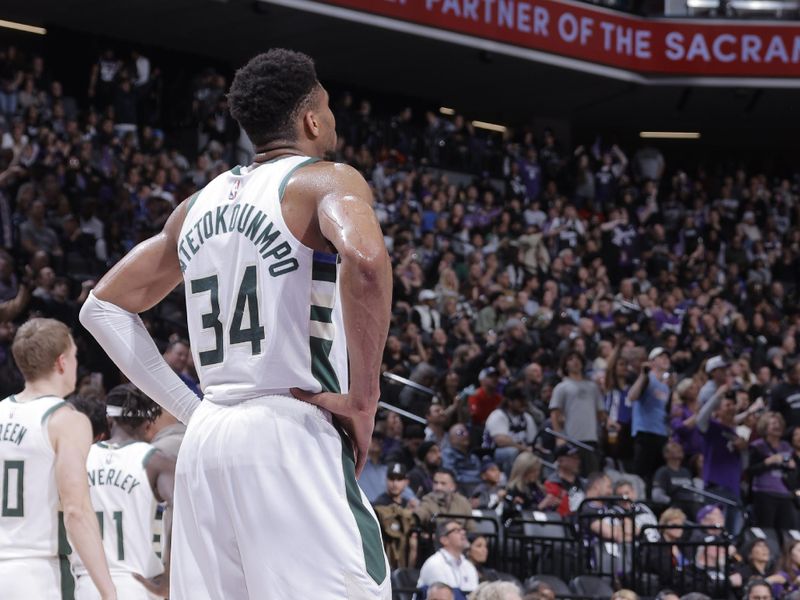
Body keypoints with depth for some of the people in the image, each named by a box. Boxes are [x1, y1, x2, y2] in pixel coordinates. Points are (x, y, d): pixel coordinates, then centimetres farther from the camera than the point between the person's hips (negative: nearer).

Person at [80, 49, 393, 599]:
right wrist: (364, 398, -15)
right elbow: (365, 259, -24)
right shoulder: (326, 181, -1)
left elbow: (104, 307, 25)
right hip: (292, 435, -7)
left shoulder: (200, 205, 20)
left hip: (206, 440, 7)